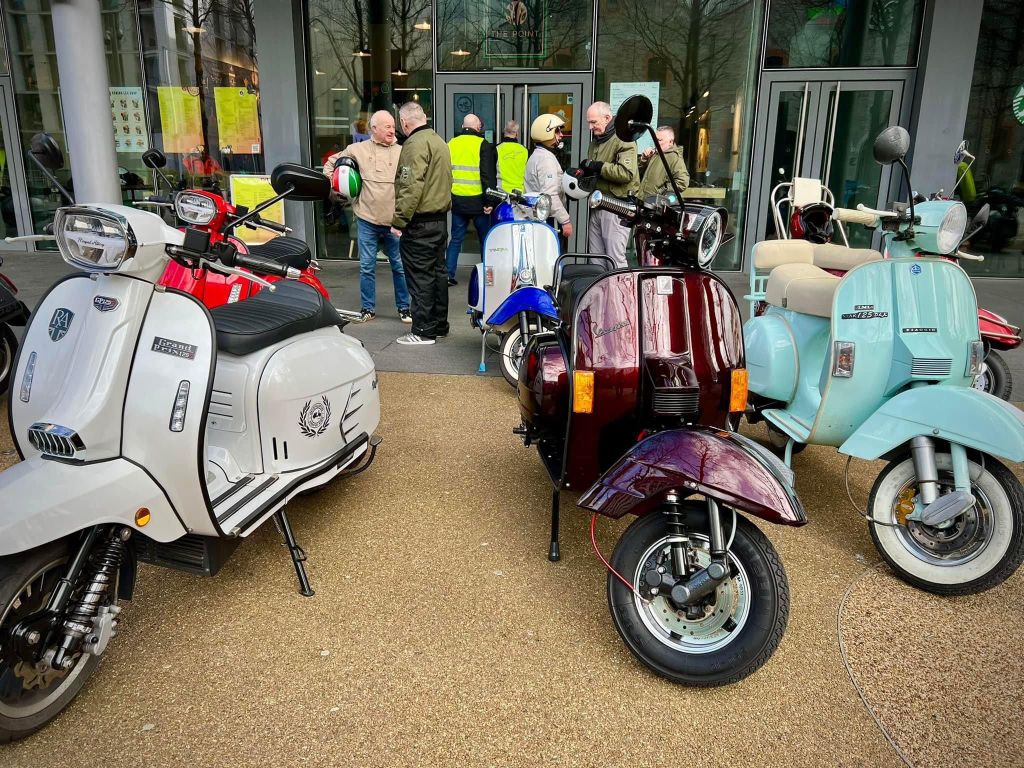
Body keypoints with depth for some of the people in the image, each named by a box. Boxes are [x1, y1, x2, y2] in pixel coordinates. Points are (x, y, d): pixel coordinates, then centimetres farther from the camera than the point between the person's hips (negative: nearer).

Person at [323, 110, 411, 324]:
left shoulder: (402, 152, 2)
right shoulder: (357, 149, 4)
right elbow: (332, 161, 19)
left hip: (394, 221, -1)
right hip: (366, 220, 1)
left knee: (400, 266, 6)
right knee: (367, 266, 8)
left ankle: (404, 307, 18)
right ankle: (367, 308, 19)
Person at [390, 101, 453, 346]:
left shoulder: (415, 144, -15)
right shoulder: (439, 141, 15)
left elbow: (411, 187, -23)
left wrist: (399, 221, -19)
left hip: (420, 222, -9)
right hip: (440, 218, 10)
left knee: (420, 276, -4)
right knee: (438, 272, 14)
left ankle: (423, 331, 1)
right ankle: (439, 324, 22)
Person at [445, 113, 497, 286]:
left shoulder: (451, 144, 7)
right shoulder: (483, 145, -6)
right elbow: (488, 174, -13)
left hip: (457, 200, 4)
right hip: (477, 201, -4)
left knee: (456, 239, 12)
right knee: (485, 239, 9)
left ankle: (448, 274, 8)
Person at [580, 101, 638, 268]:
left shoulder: (623, 140, -8)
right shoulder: (595, 142, 20)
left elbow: (626, 173, -22)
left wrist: (598, 166, -17)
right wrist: (583, 172, 9)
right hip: (597, 206, 9)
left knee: (615, 259, -9)